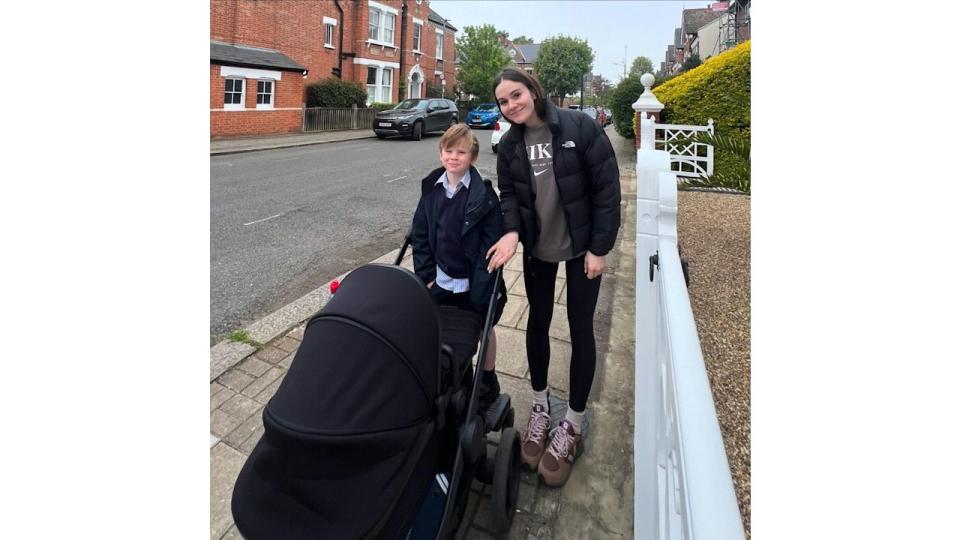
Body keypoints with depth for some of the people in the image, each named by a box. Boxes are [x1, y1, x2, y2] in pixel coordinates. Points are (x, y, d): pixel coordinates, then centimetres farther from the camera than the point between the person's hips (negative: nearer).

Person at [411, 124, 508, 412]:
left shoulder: (483, 194, -14)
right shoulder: (431, 188, -1)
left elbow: (492, 242, -14)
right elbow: (419, 234, 2)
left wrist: (481, 288, -17)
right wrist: (426, 275, -3)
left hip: (474, 283, -3)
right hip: (441, 281, 4)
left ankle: (488, 381, 38)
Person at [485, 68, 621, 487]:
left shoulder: (580, 127, -15)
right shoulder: (509, 145, 0)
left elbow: (607, 187, -14)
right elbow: (508, 194, 1)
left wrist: (600, 248, -15)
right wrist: (511, 232, -21)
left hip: (582, 247, -4)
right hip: (537, 248, 4)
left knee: (580, 330, 3)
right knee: (538, 322, 12)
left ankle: (573, 424, 22)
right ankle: (540, 406, 33)